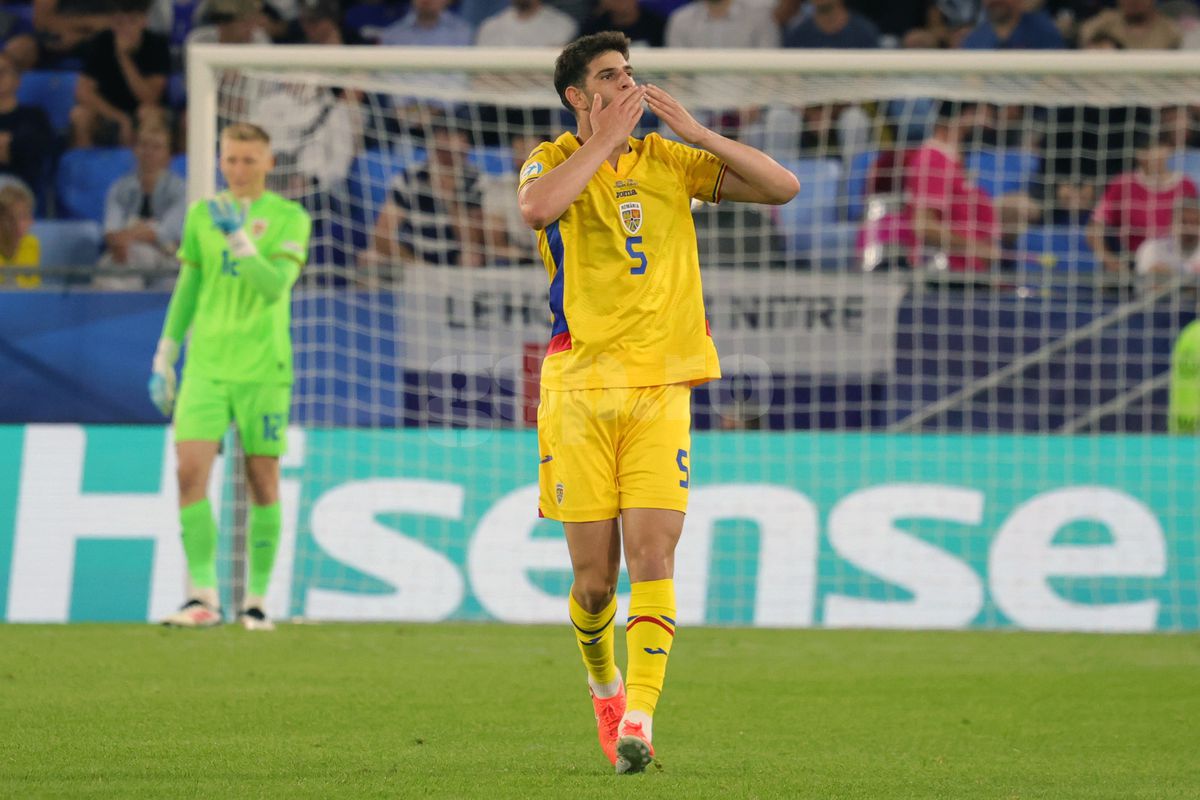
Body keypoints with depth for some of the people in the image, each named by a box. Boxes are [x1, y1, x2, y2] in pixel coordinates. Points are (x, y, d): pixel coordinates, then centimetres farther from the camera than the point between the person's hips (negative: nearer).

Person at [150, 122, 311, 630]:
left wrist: (239, 239, -23)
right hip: (205, 366, 3)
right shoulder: (201, 215, 11)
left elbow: (276, 287, -13)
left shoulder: (289, 218, 0)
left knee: (263, 482, 1)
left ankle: (257, 600, 10)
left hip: (263, 369, -2)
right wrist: (163, 359, 15)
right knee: (190, 471, -12)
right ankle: (203, 597, -10)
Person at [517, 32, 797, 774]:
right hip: (578, 390, -1)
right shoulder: (554, 161, 2)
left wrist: (696, 132, -4)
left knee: (652, 555, -13)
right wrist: (604, 140, -16)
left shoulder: (671, 161, 10)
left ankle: (637, 720, -18)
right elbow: (537, 208, -23)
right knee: (595, 575, 2)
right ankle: (604, 684, 30)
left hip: (660, 391, 1)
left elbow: (783, 187, 3)